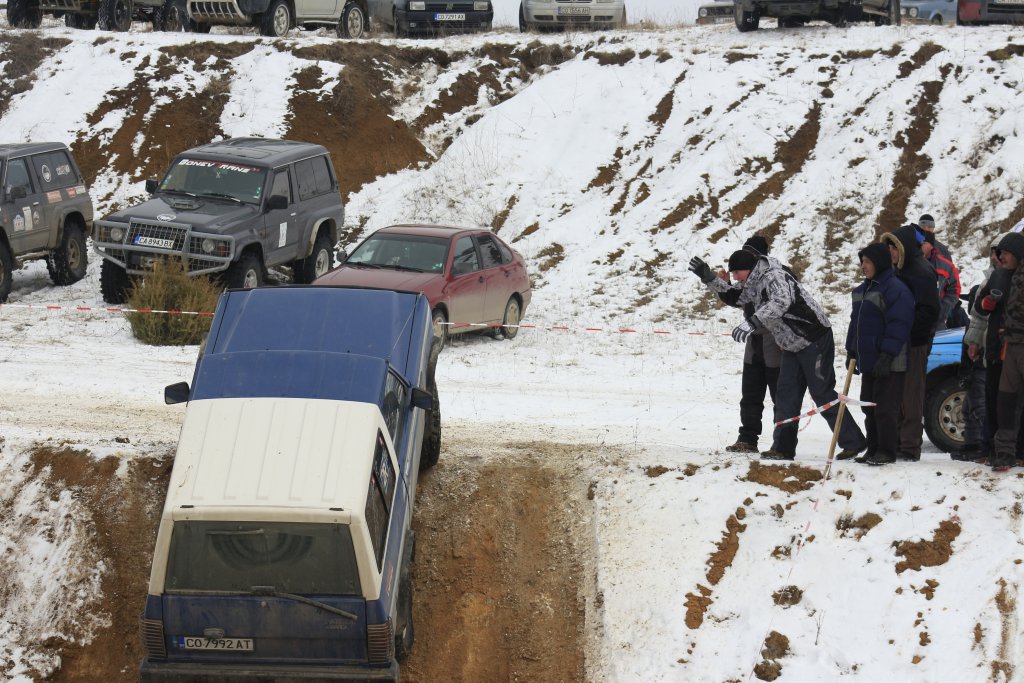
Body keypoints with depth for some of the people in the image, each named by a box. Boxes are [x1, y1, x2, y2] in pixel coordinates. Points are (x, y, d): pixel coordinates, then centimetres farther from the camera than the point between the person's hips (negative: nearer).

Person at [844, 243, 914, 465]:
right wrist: (851, 352, 19)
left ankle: (887, 451, -1)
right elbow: (856, 322, 23)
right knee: (869, 407, 12)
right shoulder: (862, 290, 16)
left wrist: (887, 355, -24)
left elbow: (898, 325, -20)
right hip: (868, 360, 9)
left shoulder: (895, 289, -14)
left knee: (885, 407, -6)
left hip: (889, 363, -9)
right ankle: (874, 449, 19)